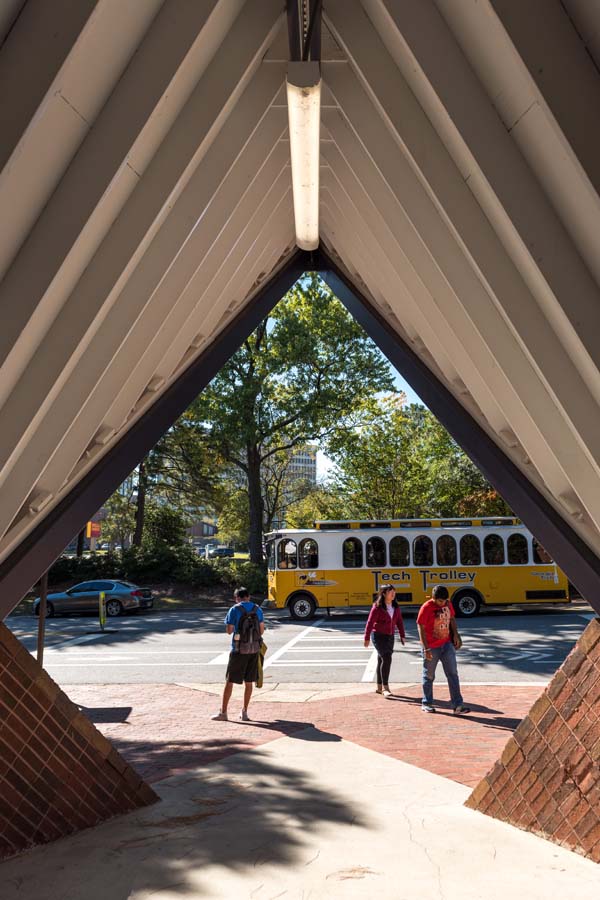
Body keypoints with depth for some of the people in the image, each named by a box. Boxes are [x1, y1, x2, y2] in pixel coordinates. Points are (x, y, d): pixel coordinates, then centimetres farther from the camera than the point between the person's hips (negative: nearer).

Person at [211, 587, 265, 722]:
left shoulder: (235, 610, -8)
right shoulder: (257, 609, 5)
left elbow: (229, 630, -6)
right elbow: (262, 630, 7)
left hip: (239, 650, -4)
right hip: (254, 649, 4)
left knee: (229, 681, 5)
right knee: (249, 681, 11)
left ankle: (223, 712, 9)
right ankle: (244, 712, 16)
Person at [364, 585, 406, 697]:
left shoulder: (395, 606, 4)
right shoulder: (377, 607, -14)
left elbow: (399, 621, 11)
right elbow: (370, 622, -13)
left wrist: (402, 635, 6)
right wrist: (367, 638, -13)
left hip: (390, 636, 6)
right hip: (378, 636, -6)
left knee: (382, 660, 13)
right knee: (386, 658, -17)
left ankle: (379, 687, 23)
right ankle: (385, 687, -10)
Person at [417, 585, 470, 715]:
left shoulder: (448, 604, -2)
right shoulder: (426, 608, -20)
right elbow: (421, 629, -17)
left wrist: (456, 634, 3)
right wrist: (426, 649, -20)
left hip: (447, 644, 5)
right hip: (431, 648, -5)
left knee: (453, 674, 1)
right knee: (429, 676, 9)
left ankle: (457, 705, 4)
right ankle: (427, 704, 23)